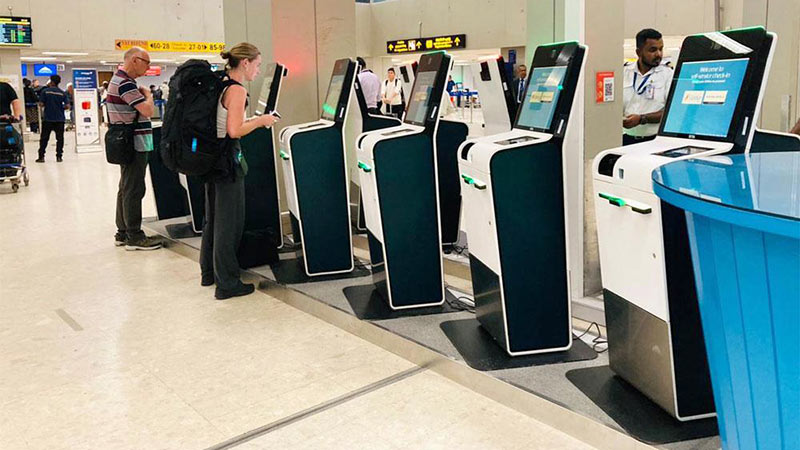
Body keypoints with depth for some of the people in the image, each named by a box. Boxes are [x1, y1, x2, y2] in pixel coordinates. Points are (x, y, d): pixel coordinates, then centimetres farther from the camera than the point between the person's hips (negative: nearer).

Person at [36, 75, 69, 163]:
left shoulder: (45, 91, -5)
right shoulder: (63, 93, -1)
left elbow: (41, 104, -7)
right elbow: (67, 106, -6)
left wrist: (47, 104, 13)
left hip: (47, 118, -1)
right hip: (60, 119, 1)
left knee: (44, 138, 7)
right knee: (60, 138, 7)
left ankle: (41, 156, 8)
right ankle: (59, 156, 3)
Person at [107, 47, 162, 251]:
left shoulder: (120, 80, 17)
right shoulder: (125, 83, -17)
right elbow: (148, 110, -21)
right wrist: (148, 94, -5)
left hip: (128, 144, 11)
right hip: (134, 144, -11)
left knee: (126, 188, 14)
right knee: (134, 190, -6)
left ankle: (122, 233, 21)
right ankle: (134, 237, -1)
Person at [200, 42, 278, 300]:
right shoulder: (237, 90, -15)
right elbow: (234, 131, -22)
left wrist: (255, 121, 16)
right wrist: (261, 121, -10)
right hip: (227, 159, -10)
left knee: (213, 217, 18)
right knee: (229, 221, -2)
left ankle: (209, 273, 31)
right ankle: (227, 284, 5)